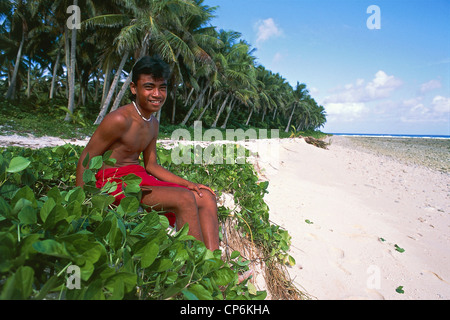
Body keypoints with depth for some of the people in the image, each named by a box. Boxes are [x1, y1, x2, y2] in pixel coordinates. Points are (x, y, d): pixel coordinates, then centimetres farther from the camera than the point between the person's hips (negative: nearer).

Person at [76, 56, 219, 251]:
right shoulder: (119, 119, -14)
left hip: (139, 177, 9)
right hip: (113, 182, -8)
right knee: (185, 199, -26)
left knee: (206, 198, -4)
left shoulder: (153, 125, 11)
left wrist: (188, 184, 4)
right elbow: (86, 159, -10)